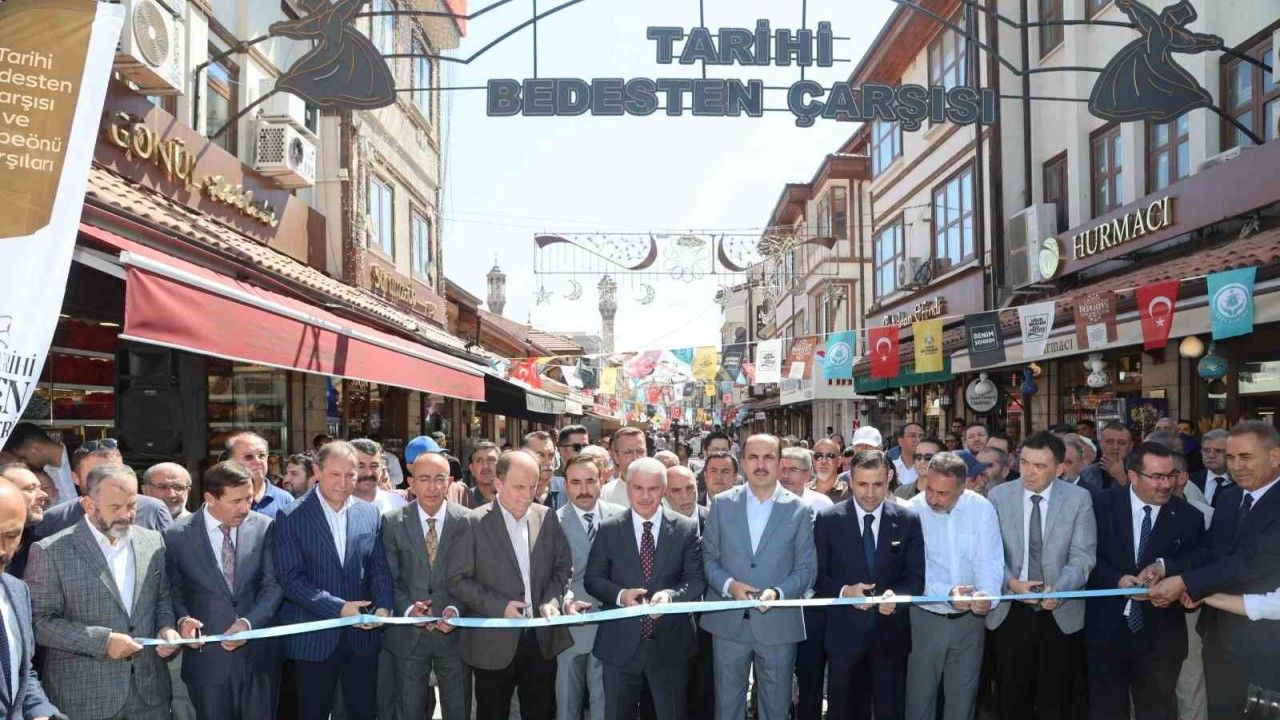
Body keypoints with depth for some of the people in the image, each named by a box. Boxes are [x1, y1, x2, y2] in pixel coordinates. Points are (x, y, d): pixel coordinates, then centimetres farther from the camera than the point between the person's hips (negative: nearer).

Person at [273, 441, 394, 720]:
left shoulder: (371, 514, 5)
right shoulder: (291, 517, -5)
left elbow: (380, 569, 6)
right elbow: (291, 577, -12)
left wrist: (383, 606, -13)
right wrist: (338, 607, -19)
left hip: (362, 636, 3)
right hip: (314, 637, -3)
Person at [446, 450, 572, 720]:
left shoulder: (547, 518, 3)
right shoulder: (474, 523, -8)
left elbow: (563, 566, 9)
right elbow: (458, 580, -8)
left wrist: (552, 599, -9)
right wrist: (499, 605, -17)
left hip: (542, 639, 3)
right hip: (494, 643, -3)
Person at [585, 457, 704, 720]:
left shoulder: (686, 529, 0)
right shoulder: (608, 529, 0)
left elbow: (696, 580, -1)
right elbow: (592, 578, 2)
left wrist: (671, 595, -21)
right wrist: (620, 594, -18)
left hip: (670, 644, 0)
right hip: (621, 644, 0)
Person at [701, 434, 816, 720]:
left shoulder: (799, 510, -1)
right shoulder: (722, 504, 3)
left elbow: (806, 568, -1)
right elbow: (708, 556, 5)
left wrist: (778, 592, -18)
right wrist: (729, 585, -14)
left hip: (778, 623, -1)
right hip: (728, 621, 1)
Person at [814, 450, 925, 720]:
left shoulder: (908, 520, 0)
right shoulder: (828, 520, -3)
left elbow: (916, 576, 0)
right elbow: (818, 575, 0)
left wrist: (897, 596, -20)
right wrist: (843, 591, -19)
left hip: (891, 634, 1)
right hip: (844, 634, -1)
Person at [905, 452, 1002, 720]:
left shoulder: (982, 509, -7)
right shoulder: (913, 510, -11)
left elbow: (990, 560, -8)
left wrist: (987, 595, -27)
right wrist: (946, 593, -27)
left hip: (970, 618, 2)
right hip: (925, 617, -1)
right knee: (919, 698, 6)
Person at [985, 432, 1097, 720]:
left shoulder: (1079, 498, -3)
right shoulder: (998, 496, -1)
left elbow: (1083, 554, -7)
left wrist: (1058, 589, -23)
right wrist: (1011, 582, -18)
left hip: (1061, 612, 0)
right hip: (1010, 611, 0)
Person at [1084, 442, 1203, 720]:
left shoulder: (1189, 517, -3)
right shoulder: (1103, 504, -4)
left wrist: (1165, 565, -22)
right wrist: (1118, 580, -23)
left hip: (1160, 636, 0)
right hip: (1106, 629, 0)